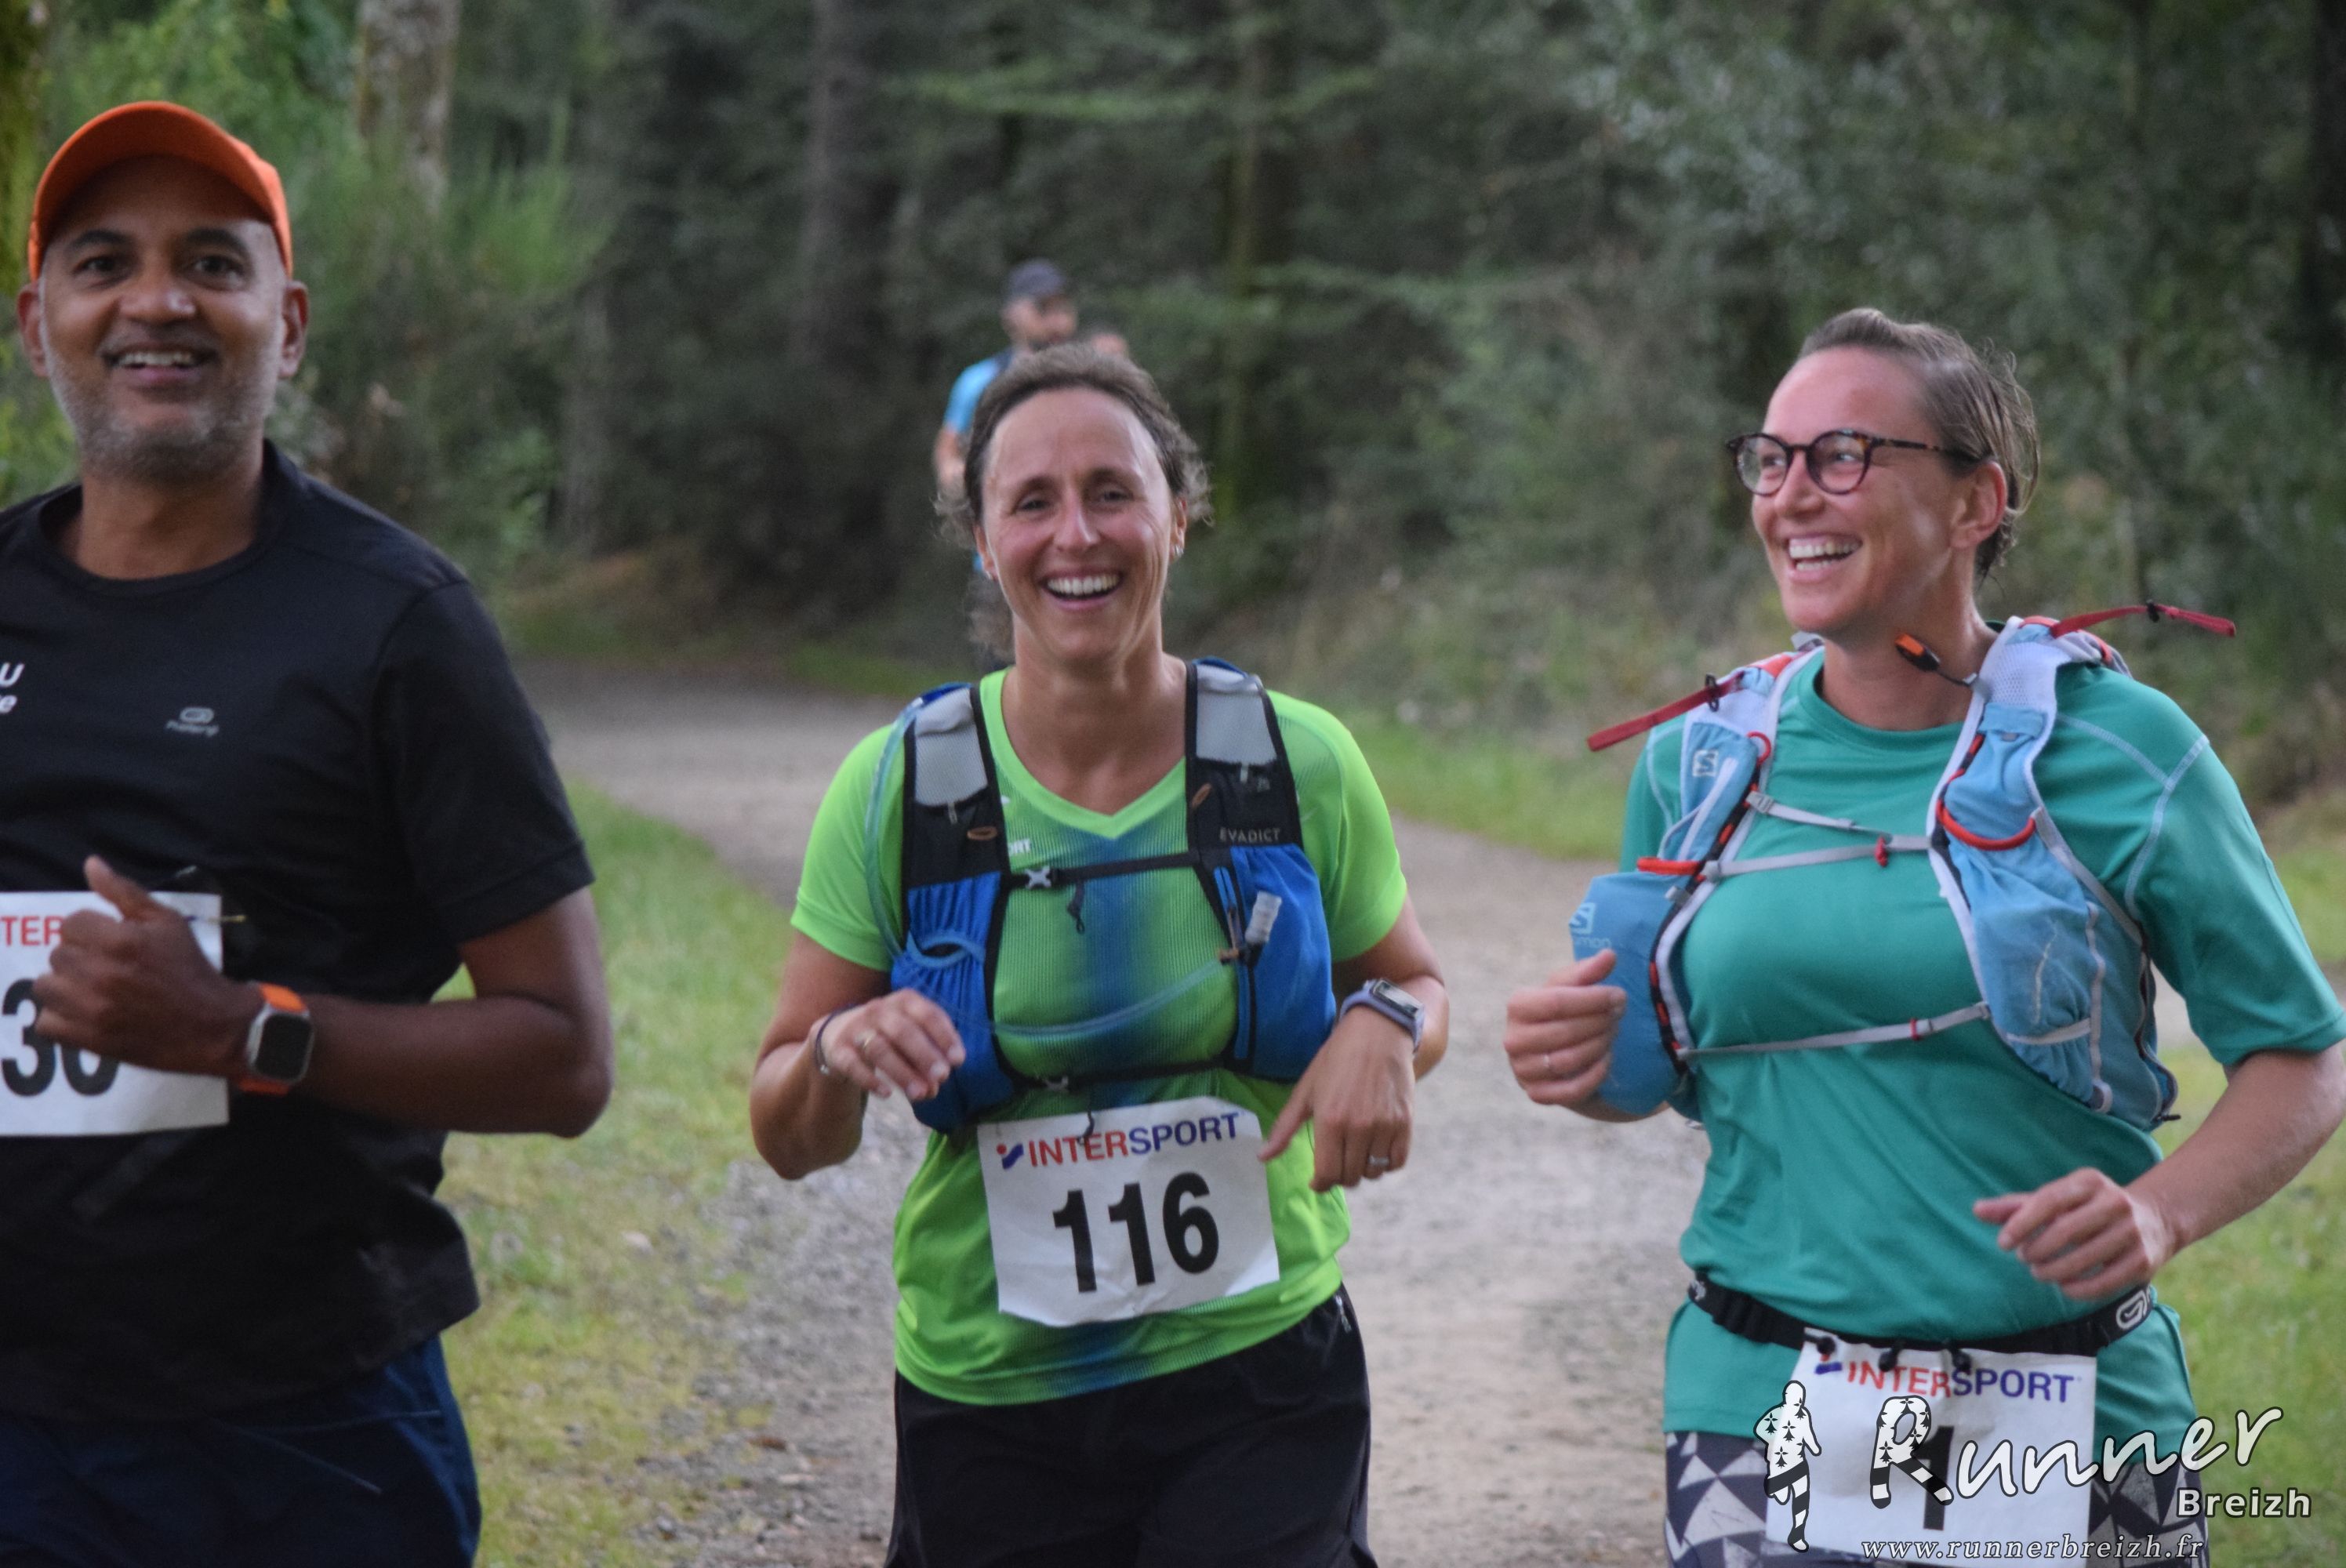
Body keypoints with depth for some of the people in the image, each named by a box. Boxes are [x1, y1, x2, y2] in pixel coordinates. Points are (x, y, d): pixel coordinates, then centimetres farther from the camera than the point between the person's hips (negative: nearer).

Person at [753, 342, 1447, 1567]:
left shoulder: (1297, 765, -2)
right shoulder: (901, 788, -4)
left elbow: (1417, 984, 14)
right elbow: (791, 1141, 0)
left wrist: (1382, 1031, -9)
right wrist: (839, 1054, -22)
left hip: (1259, 1385, 0)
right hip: (990, 1409, 0)